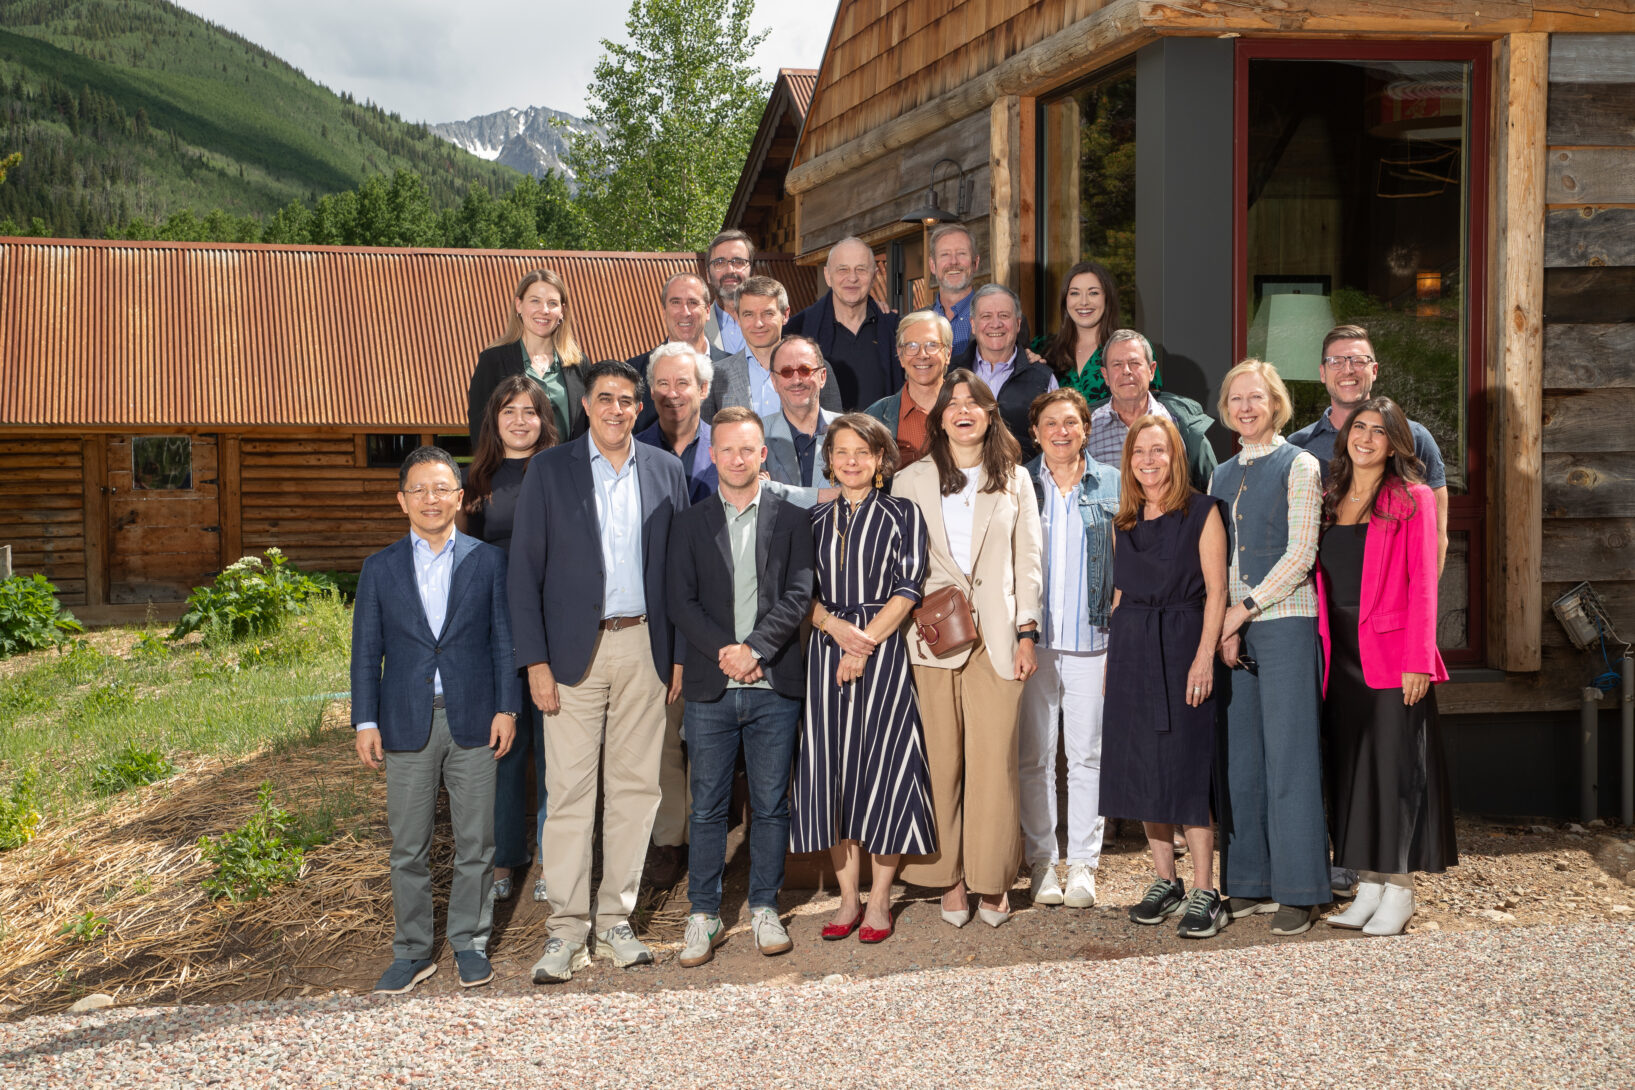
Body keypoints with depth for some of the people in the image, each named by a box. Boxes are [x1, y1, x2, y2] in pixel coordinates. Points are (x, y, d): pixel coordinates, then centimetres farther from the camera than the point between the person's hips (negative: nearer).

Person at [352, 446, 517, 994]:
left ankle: (470, 943, 20)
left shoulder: (487, 561, 5)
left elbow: (504, 638, 5)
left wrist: (506, 707, -2)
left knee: (475, 841, 6)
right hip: (407, 723, 1)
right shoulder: (380, 568, 6)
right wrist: (365, 721, 0)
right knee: (408, 846, 6)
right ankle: (411, 951, 17)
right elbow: (366, 650, 6)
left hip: (473, 721, 0)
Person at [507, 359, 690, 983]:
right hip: (575, 650, -2)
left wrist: (680, 654, 3)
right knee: (569, 790, -3)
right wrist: (535, 661, -8)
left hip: (645, 646, 3)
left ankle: (615, 919, 17)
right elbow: (524, 570, -1)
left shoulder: (666, 471, 8)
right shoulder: (550, 470, 1)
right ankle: (567, 930, 5)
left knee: (635, 786, 6)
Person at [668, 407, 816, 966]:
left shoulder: (792, 519, 6)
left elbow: (798, 594, -3)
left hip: (774, 687, 0)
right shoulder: (692, 522, 9)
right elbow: (682, 600, 1)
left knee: (770, 804, 7)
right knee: (708, 806, 4)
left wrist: (754, 648, -15)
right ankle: (704, 914, 14)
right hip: (710, 688, 1)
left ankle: (764, 908, 19)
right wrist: (725, 651, -13)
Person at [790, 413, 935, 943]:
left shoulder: (902, 514, 4)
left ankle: (879, 900, 9)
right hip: (827, 648, 3)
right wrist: (838, 628, -11)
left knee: (882, 765, -3)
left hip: (883, 648, -3)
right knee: (833, 767, 3)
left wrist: (865, 641, -13)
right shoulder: (815, 519, 13)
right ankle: (848, 896, 14)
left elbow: (907, 589, -4)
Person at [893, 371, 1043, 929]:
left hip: (996, 637, 0)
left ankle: (992, 879, 9)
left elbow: (1028, 561, 11)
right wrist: (907, 624, -2)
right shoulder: (912, 481, 10)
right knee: (940, 761, 0)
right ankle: (948, 876, 12)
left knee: (995, 761, -3)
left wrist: (1026, 631, 3)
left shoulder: (1014, 480, 13)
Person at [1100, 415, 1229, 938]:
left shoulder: (1201, 512, -3)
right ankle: (1165, 882, 17)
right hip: (1130, 649, 6)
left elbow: (1216, 590, -7)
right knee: (1142, 765, 6)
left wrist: (1205, 655, -16)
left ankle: (1204, 893, -2)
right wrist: (1113, 654, 12)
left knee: (1186, 765, -8)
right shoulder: (1124, 522, 14)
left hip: (1180, 646, -5)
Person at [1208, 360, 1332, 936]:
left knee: (1288, 753, -5)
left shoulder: (1299, 465, 0)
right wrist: (1223, 625, -1)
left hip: (1285, 622, -5)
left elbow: (1300, 554, -9)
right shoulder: (1222, 476, 17)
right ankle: (1249, 883, 13)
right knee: (1238, 753, 5)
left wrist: (1243, 608, -12)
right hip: (1232, 629, 5)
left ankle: (1298, 891, 1)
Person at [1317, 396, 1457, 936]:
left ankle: (1399, 890, 6)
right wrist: (1319, 655, 5)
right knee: (1350, 769, 8)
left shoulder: (1412, 500, -2)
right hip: (1342, 657, 5)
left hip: (1391, 656, -5)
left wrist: (1418, 660, -14)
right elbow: (1322, 582, 12)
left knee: (1395, 766, -2)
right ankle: (1368, 886, 16)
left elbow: (1422, 584, -7)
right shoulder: (1329, 501, 12)